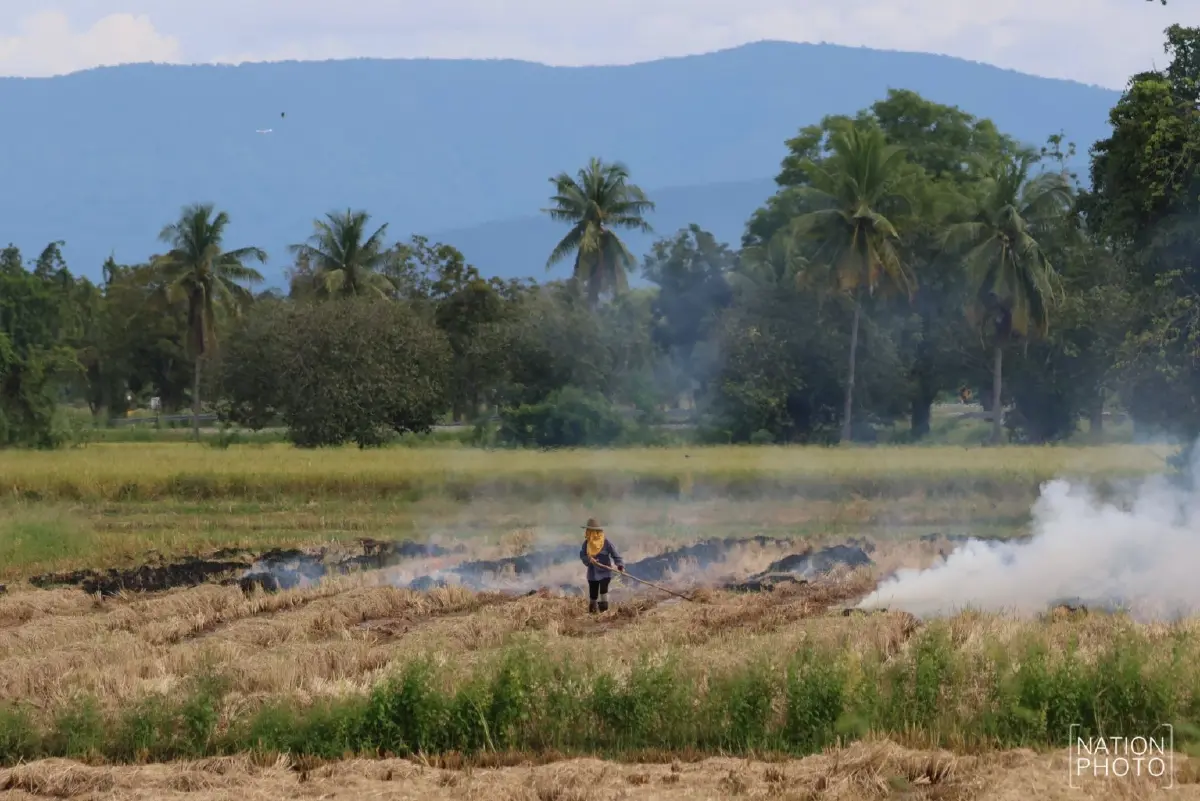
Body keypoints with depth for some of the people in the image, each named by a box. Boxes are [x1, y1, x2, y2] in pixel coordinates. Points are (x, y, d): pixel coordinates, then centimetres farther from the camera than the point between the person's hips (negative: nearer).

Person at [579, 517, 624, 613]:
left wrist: (620, 566, -27)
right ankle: (592, 611, 22)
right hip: (593, 573, 4)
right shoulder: (587, 543, 0)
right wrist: (589, 559, -25)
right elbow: (582, 555, -3)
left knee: (603, 590, -23)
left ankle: (604, 609, -15)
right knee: (592, 594, 7)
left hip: (604, 572, -4)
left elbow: (615, 555, -10)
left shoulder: (606, 543, -11)